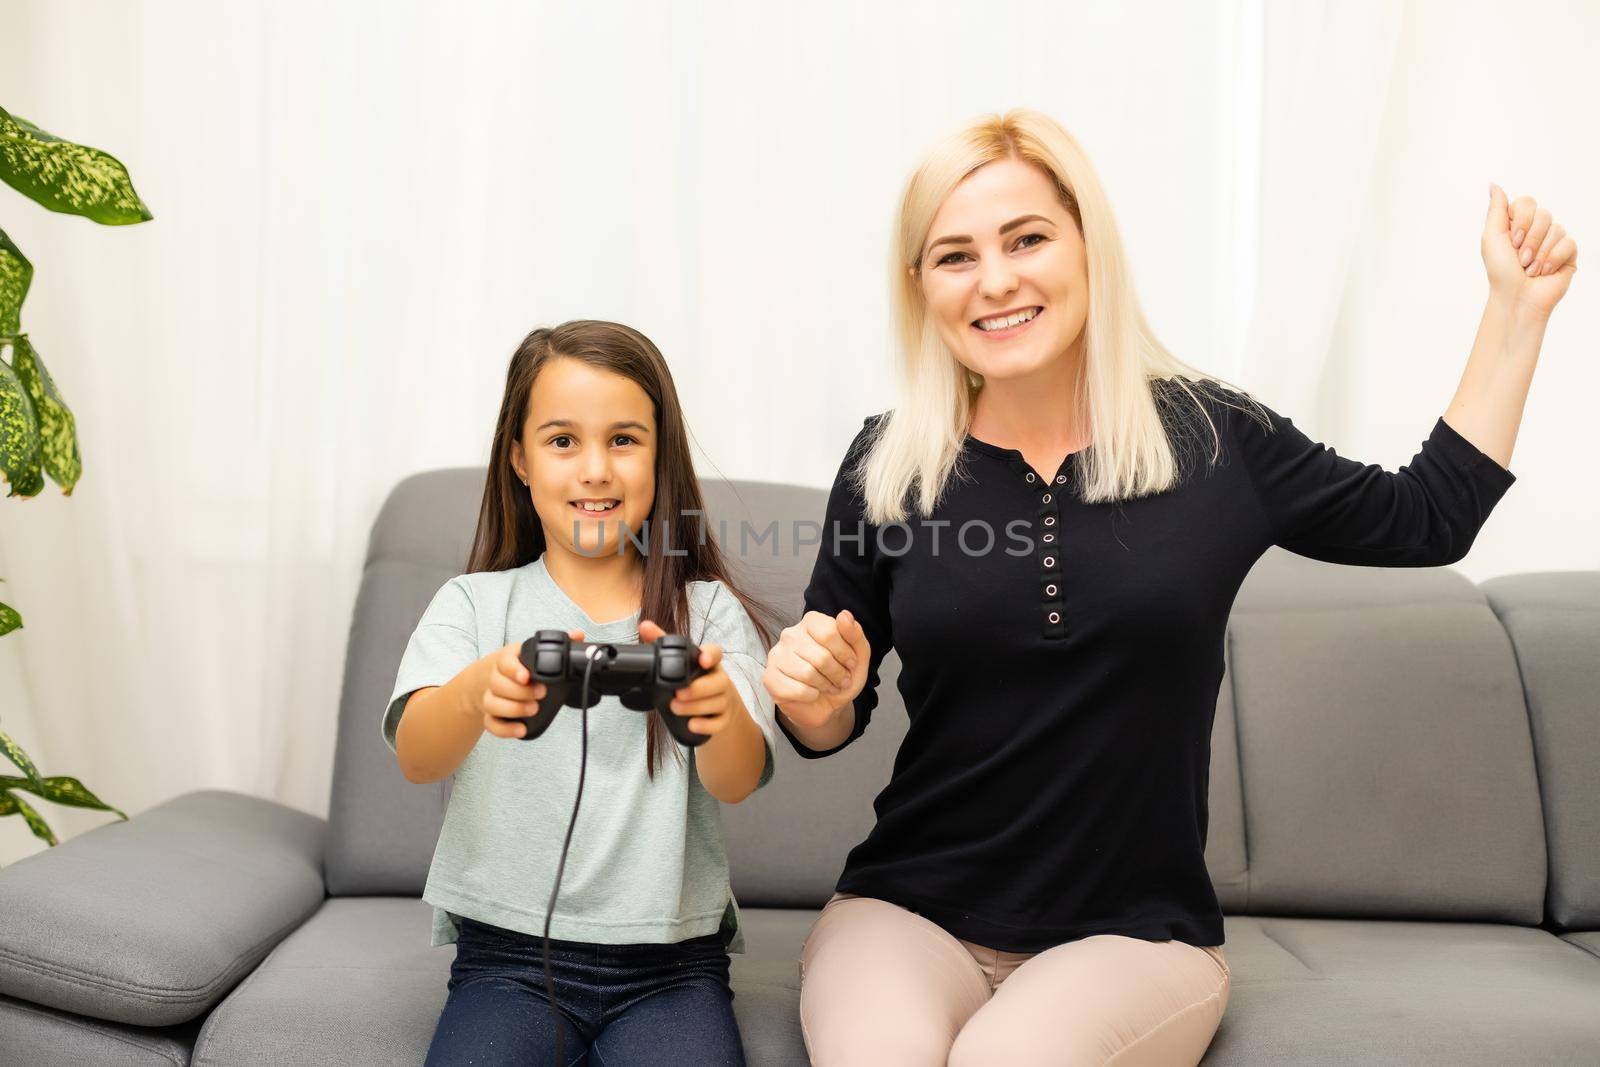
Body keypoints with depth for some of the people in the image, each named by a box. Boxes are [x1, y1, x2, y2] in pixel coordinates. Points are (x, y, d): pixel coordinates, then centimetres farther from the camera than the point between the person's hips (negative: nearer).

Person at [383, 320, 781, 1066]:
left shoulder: (710, 612, 3)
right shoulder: (473, 604, 4)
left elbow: (738, 782, -12)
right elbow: (415, 757, -13)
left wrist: (720, 709, -36)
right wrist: (478, 693, -36)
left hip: (670, 960, 1)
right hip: (508, 950, 0)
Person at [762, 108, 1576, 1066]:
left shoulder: (1214, 438, -2)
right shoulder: (886, 468, -2)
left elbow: (1429, 519, 15)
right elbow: (832, 725, 8)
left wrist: (1518, 309, 13)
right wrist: (811, 696, -15)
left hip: (1133, 936, 0)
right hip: (910, 915, 1)